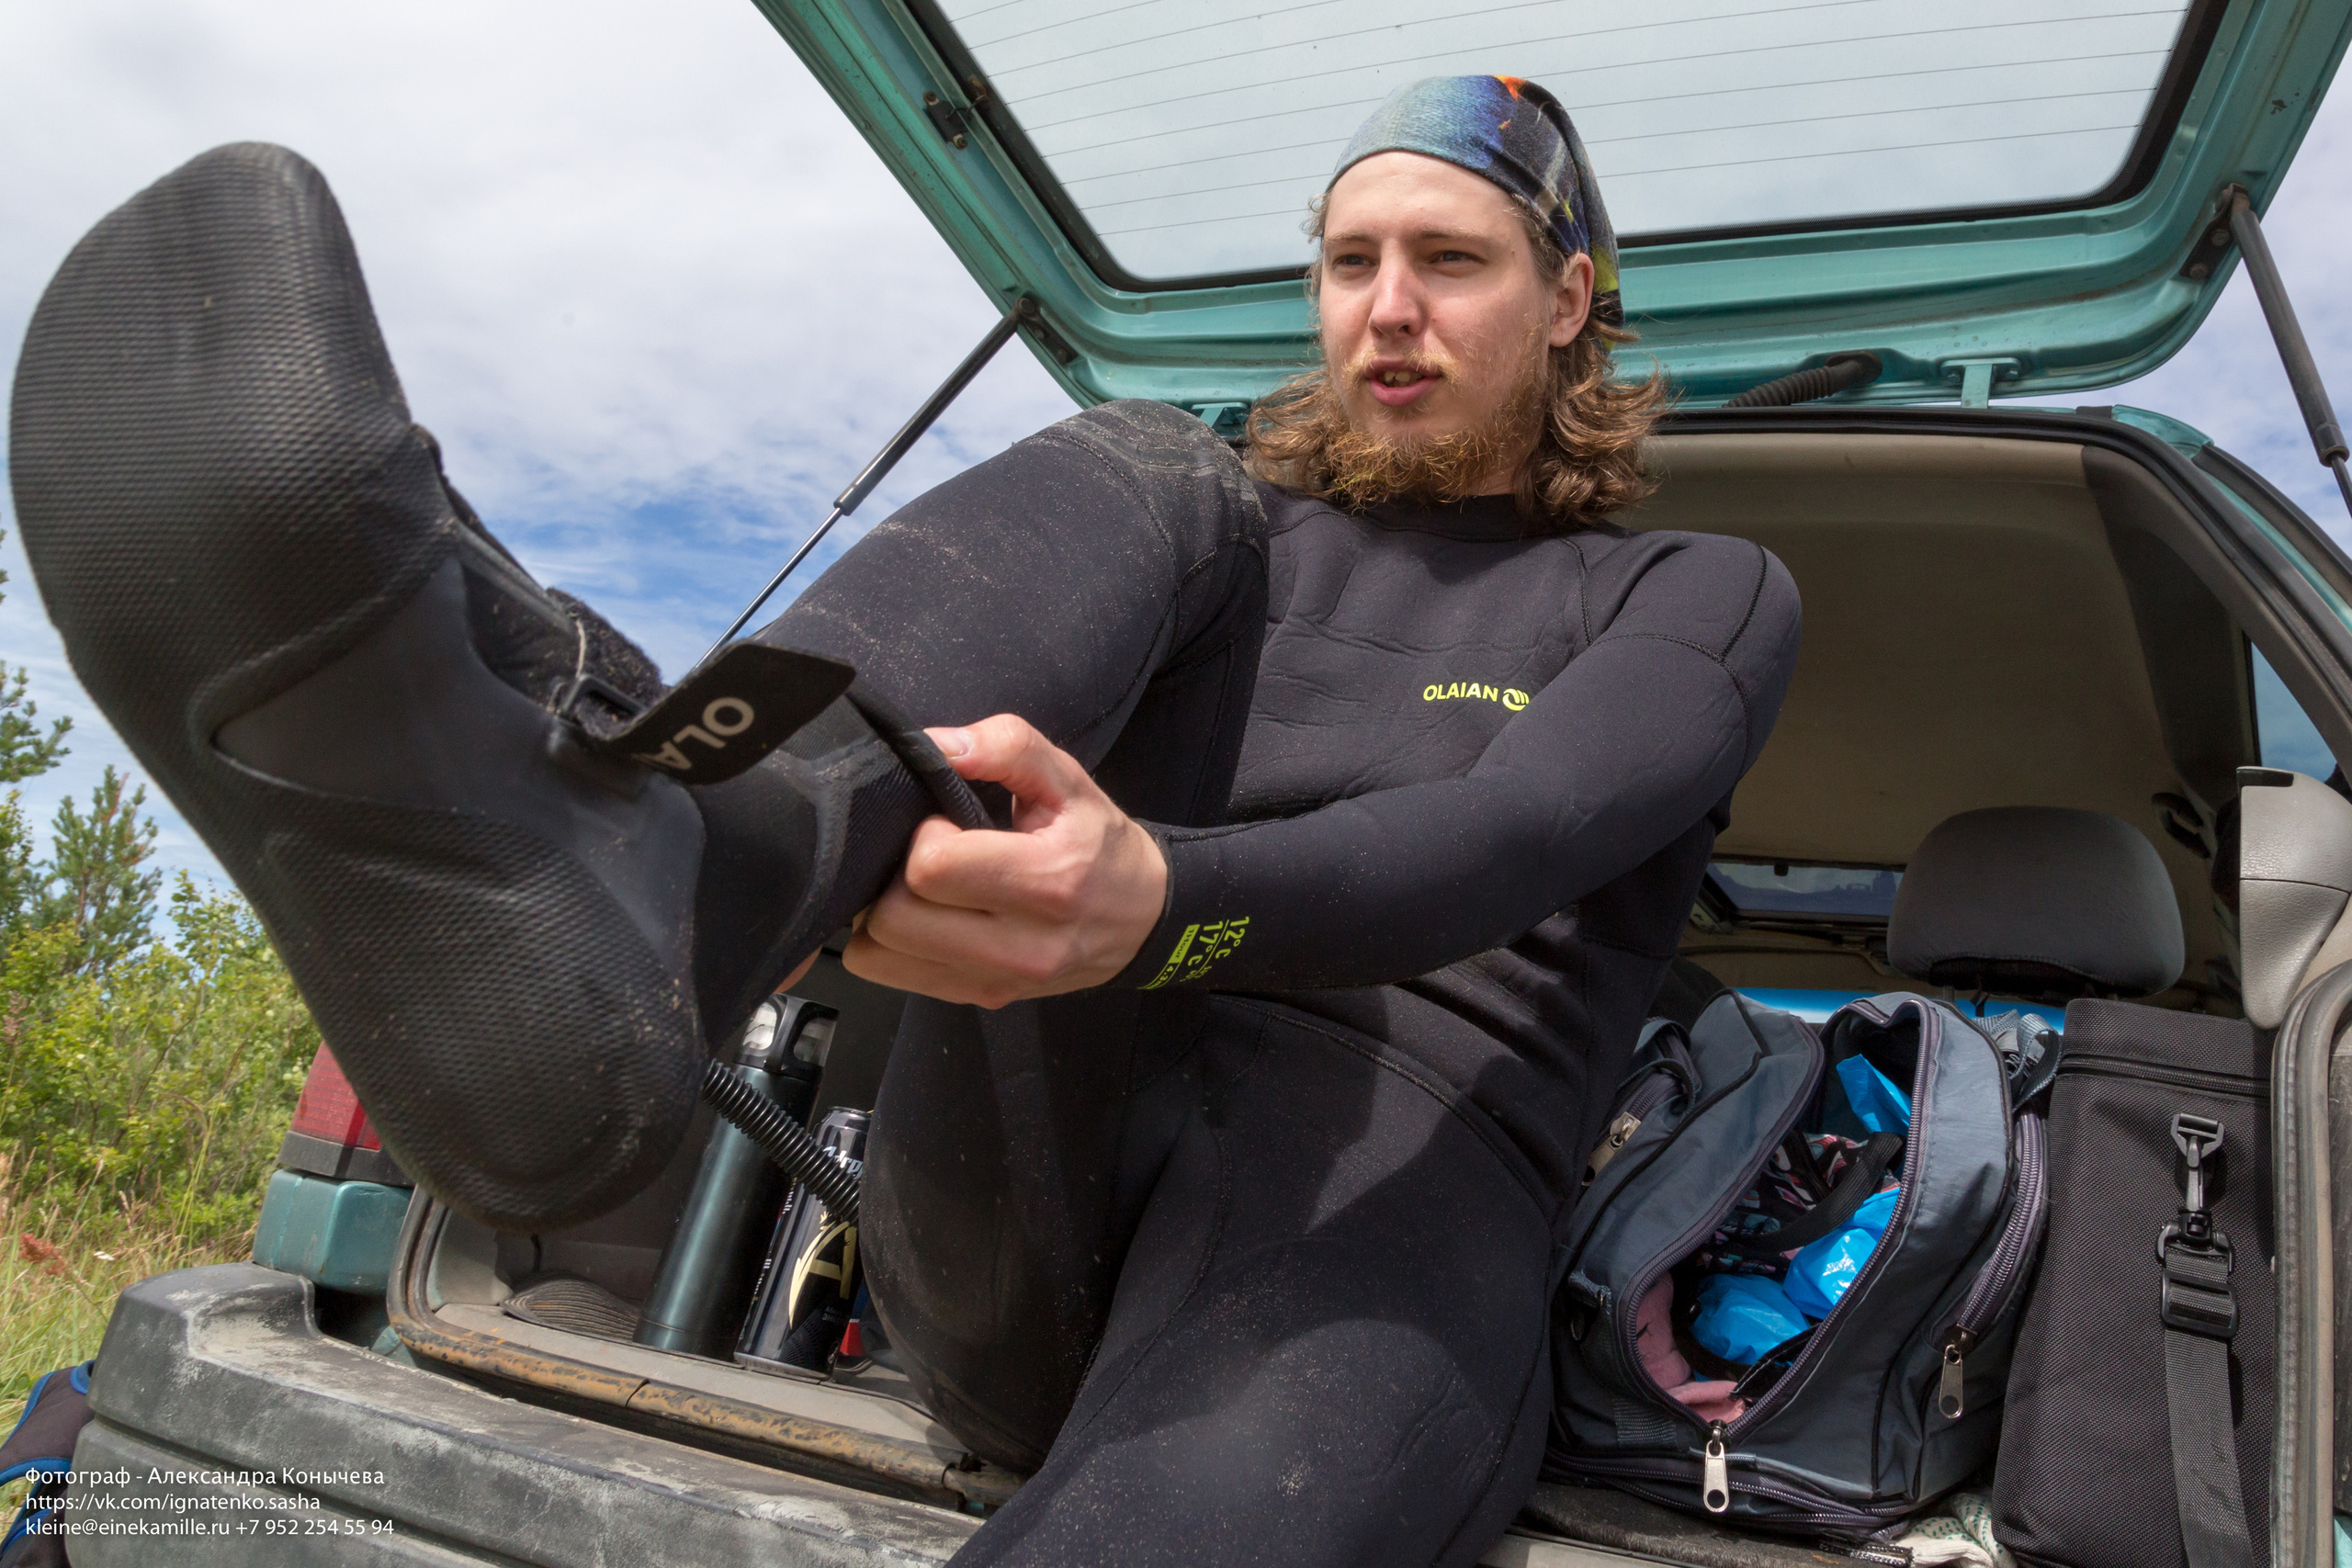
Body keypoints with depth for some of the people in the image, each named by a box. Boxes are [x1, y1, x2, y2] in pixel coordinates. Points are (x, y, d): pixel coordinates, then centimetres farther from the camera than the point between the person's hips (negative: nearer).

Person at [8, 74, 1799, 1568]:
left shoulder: (1700, 598, 15)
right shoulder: (1215, 531, 25)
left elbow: (1515, 834, -9)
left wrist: (1163, 906, -29)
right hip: (1019, 1257, 3)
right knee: (1139, 467, -15)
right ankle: (581, 875, -37)